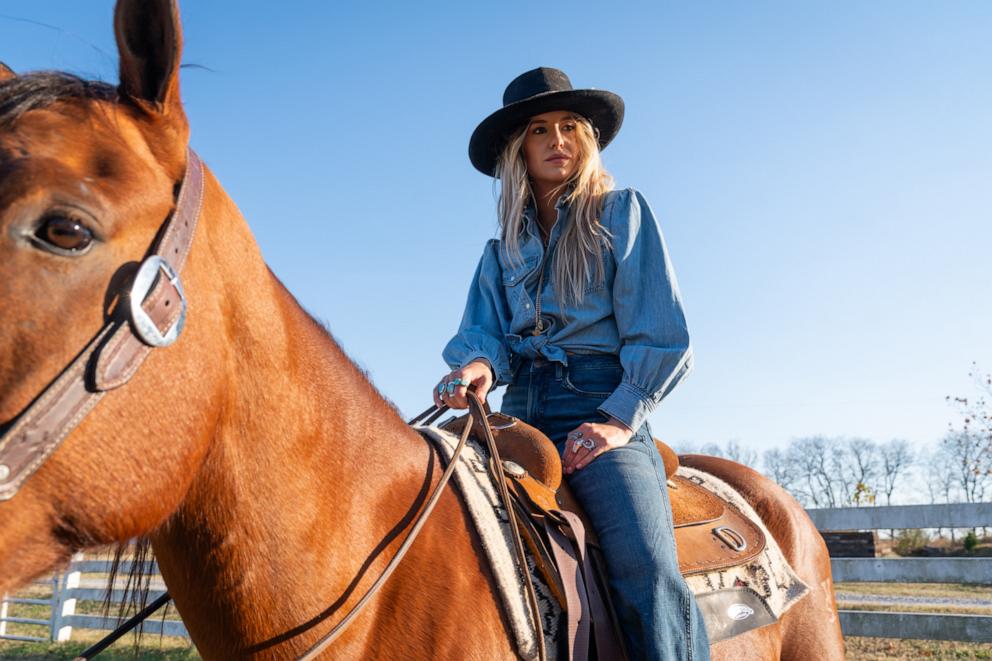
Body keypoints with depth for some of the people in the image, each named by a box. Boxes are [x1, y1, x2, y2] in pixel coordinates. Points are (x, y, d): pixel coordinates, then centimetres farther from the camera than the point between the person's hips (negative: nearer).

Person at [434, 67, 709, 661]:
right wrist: (479, 364, -14)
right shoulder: (503, 249, 21)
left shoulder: (623, 213, 8)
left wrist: (620, 419, -12)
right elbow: (483, 327, 10)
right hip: (522, 415, 5)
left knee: (648, 570, -25)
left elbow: (660, 331, 0)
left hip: (602, 409, -4)